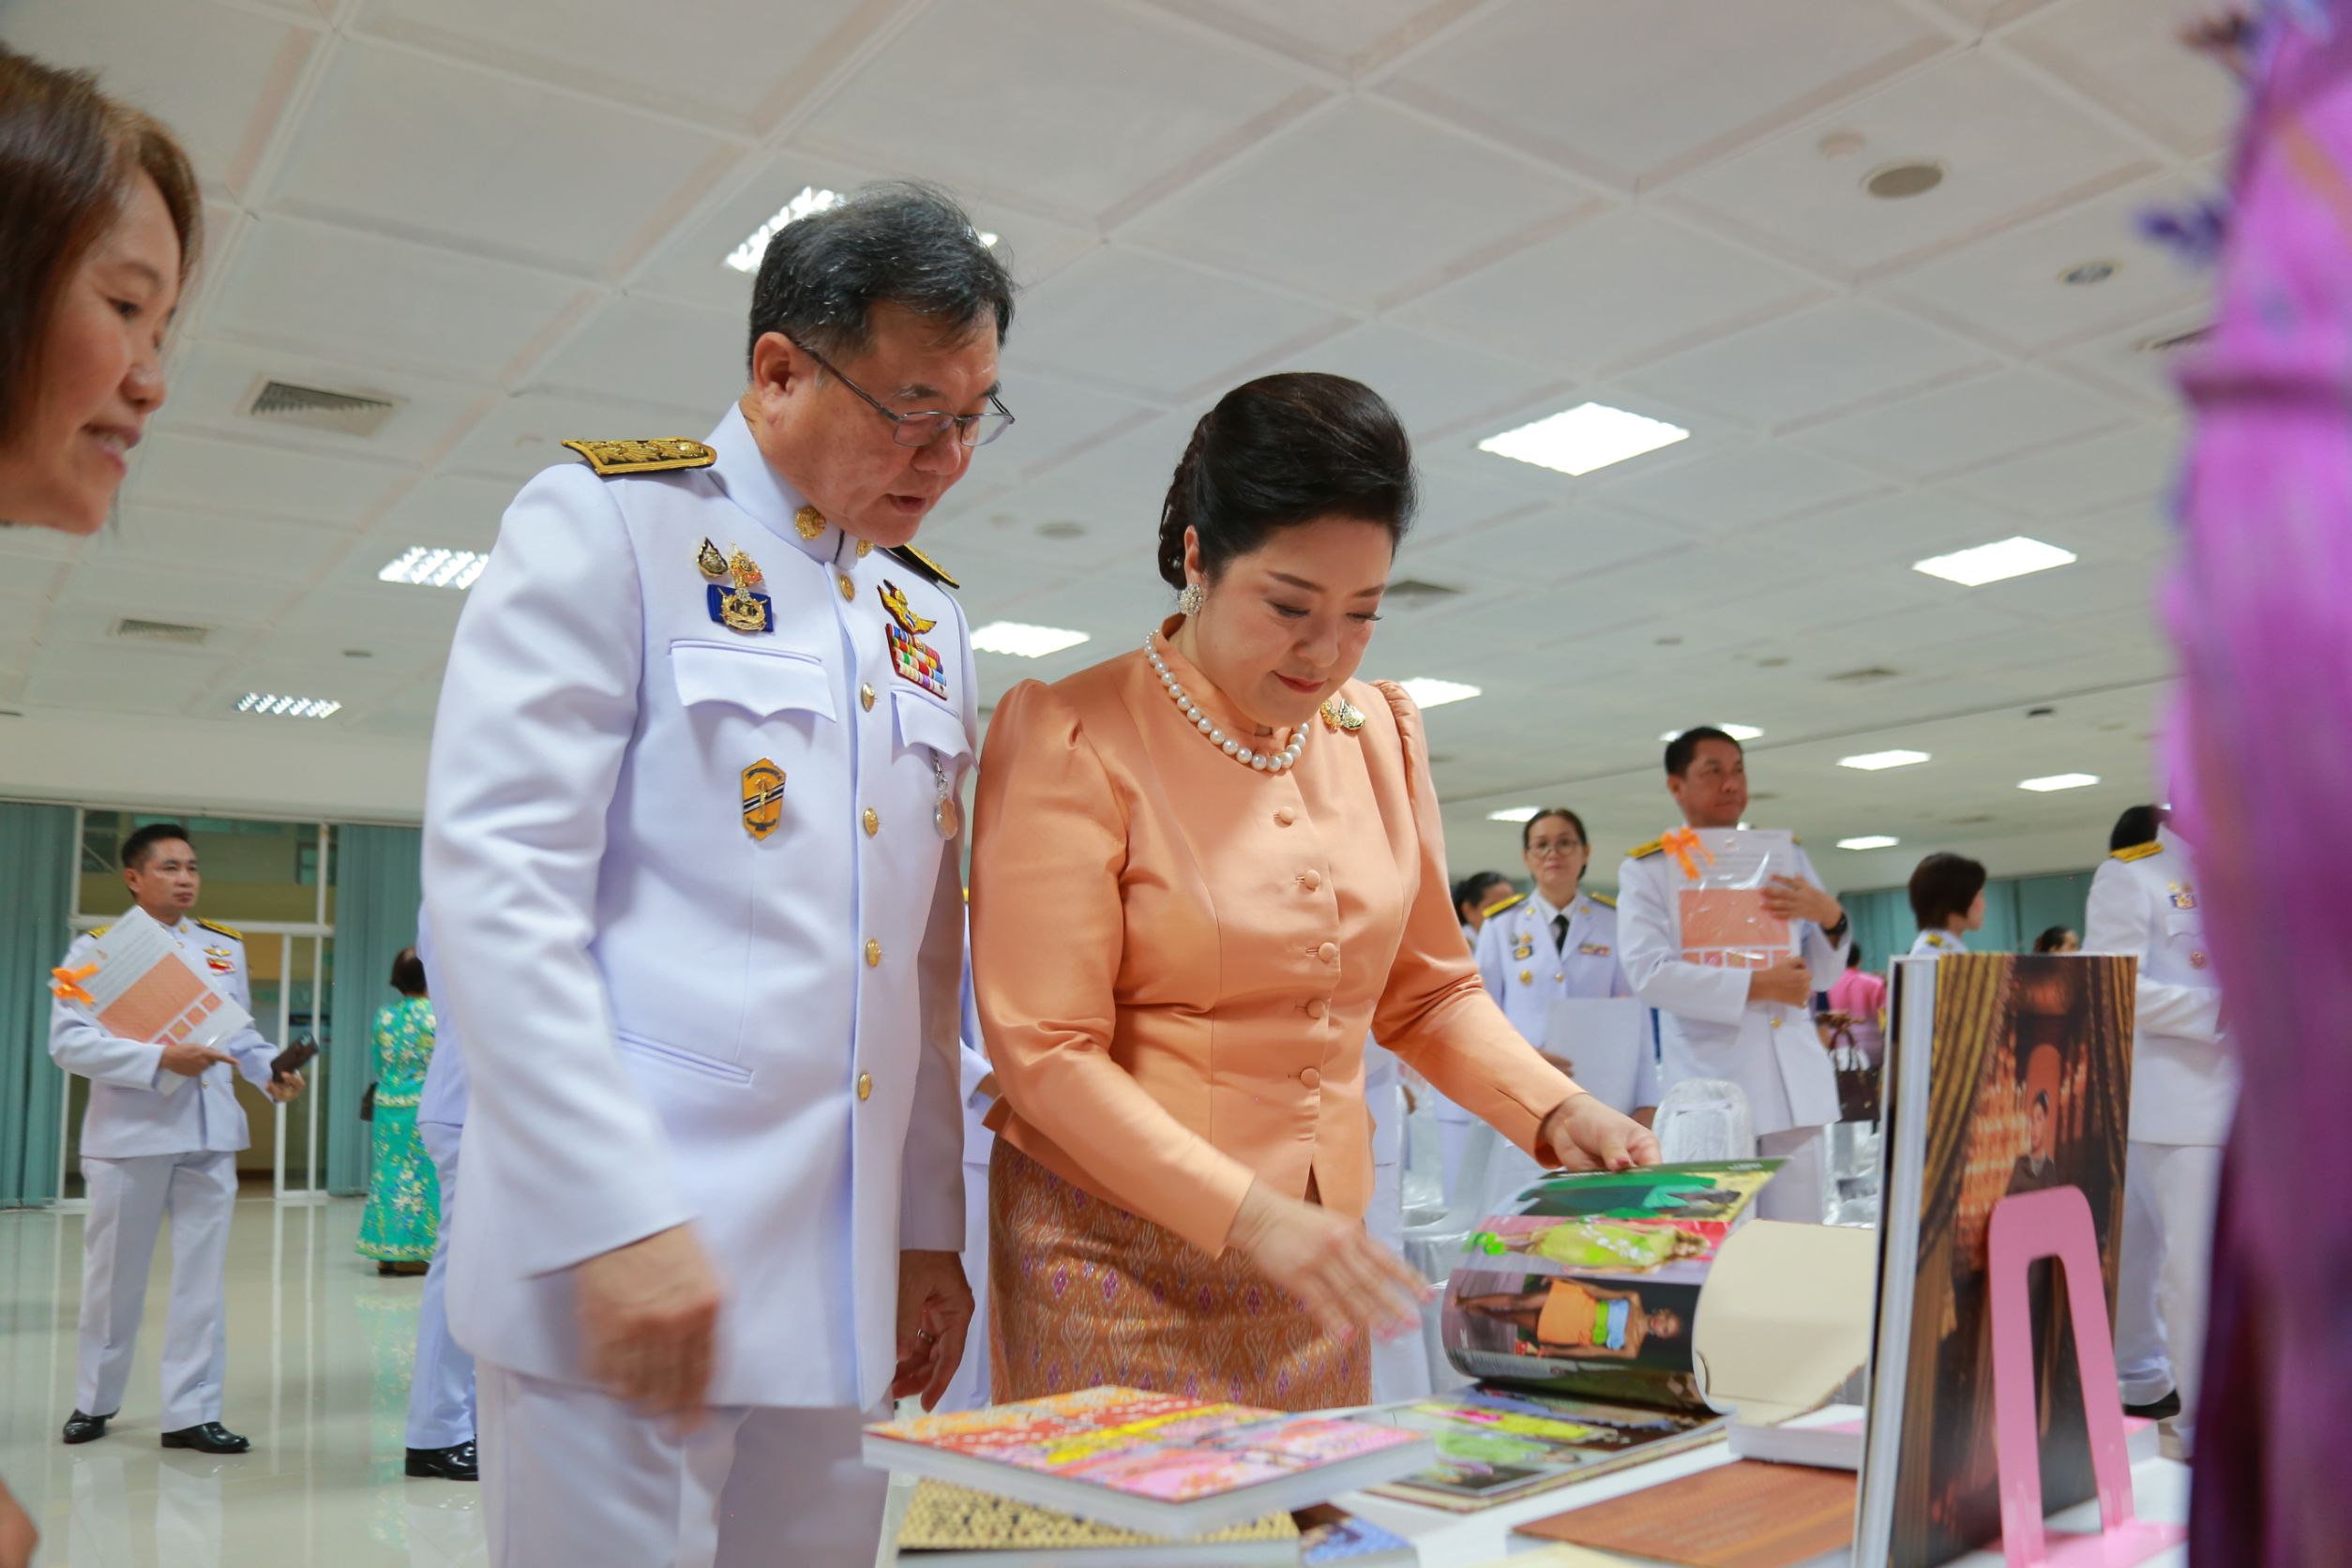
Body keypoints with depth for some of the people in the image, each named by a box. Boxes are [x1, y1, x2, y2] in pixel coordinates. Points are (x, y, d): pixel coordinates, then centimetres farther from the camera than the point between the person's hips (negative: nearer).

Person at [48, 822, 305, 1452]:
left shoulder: (225, 947, 11)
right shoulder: (97, 947, -3)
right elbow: (70, 1043, -12)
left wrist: (271, 1070, -6)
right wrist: (161, 1059, -22)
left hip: (209, 1132, 3)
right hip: (129, 1132, -3)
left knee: (203, 1274, 3)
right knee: (115, 1274, 11)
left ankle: (191, 1412, 10)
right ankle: (95, 1400, 31)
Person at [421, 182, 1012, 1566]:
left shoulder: (928, 619, 16)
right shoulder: (607, 528, -2)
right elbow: (495, 882, -12)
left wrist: (929, 1228, 14)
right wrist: (620, 1217, -18)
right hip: (620, 1256, -6)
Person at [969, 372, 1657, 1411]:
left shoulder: (1381, 734, 6)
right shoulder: (1076, 739, -11)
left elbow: (1426, 989, 14)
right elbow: (1047, 1052, -15)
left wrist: (1554, 1111, -2)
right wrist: (1251, 1216, -22)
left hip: (1318, 1253, 5)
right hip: (1121, 1257, -4)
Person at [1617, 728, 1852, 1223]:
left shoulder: (1784, 856, 16)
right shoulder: (1647, 870, 3)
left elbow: (1826, 972, 15)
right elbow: (1648, 973, -11)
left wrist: (1829, 917, -6)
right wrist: (1756, 985, -15)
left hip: (1792, 1079, 4)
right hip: (1709, 1082, -3)